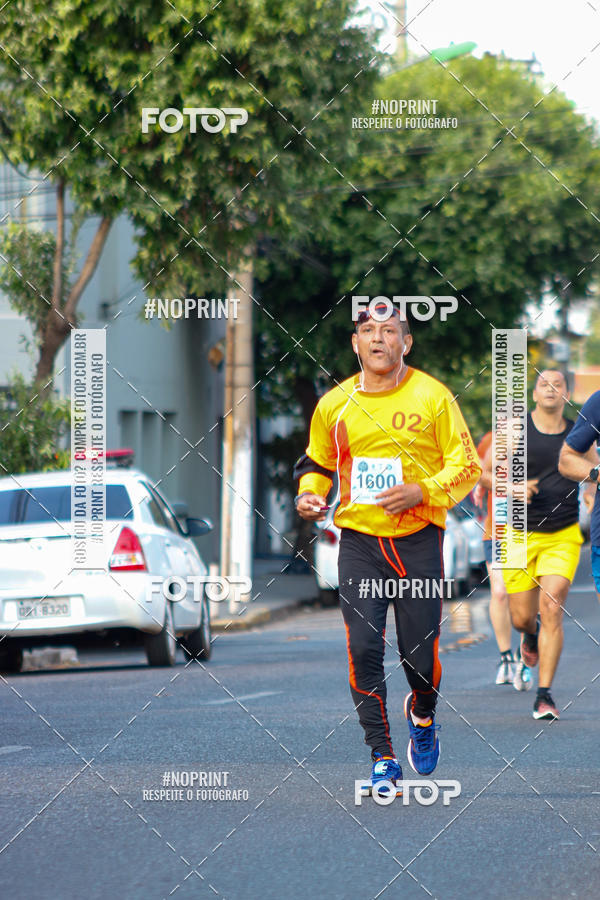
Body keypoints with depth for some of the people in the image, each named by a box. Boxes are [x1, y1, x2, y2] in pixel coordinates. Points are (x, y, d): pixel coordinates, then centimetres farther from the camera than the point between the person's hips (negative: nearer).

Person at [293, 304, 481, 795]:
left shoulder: (432, 396, -3)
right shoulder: (334, 404, 5)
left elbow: (467, 465, 0)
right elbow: (316, 464, 20)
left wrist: (422, 492, -16)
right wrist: (309, 494, 0)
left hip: (418, 539, -2)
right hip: (359, 540, 2)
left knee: (420, 652, -1)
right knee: (364, 649, -9)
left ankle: (423, 713, 34)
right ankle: (383, 759, 0)